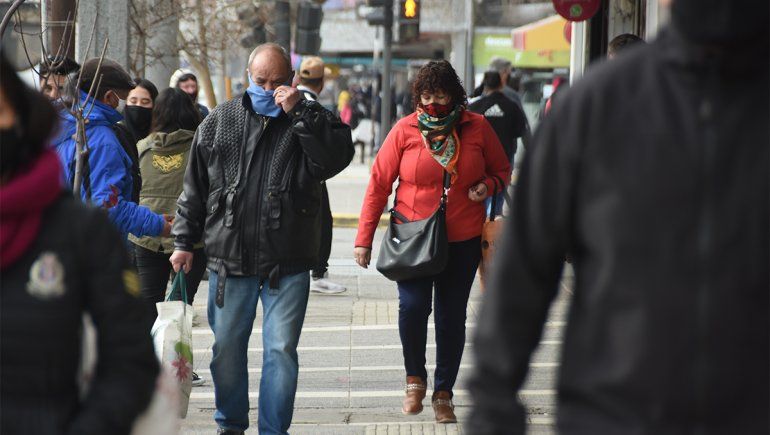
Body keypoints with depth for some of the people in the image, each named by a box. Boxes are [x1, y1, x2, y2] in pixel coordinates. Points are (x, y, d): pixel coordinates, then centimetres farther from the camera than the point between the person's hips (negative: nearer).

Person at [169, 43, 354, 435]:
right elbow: (194, 188, 12)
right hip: (229, 258, 2)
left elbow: (337, 157, -18)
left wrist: (299, 112, -20)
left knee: (281, 349, -3)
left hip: (288, 264, -2)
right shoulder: (219, 122, 7)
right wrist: (184, 241, 9)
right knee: (227, 347, 11)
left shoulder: (309, 120, 2)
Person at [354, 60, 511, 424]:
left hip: (462, 241, 2)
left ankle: (443, 393, 20)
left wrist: (487, 186, -10)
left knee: (452, 316, 5)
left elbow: (502, 169, 14)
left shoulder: (476, 128, 1)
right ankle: (415, 378, 8)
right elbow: (379, 184, -1)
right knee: (412, 305, -17)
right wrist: (364, 238, -4)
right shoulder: (405, 130, -3)